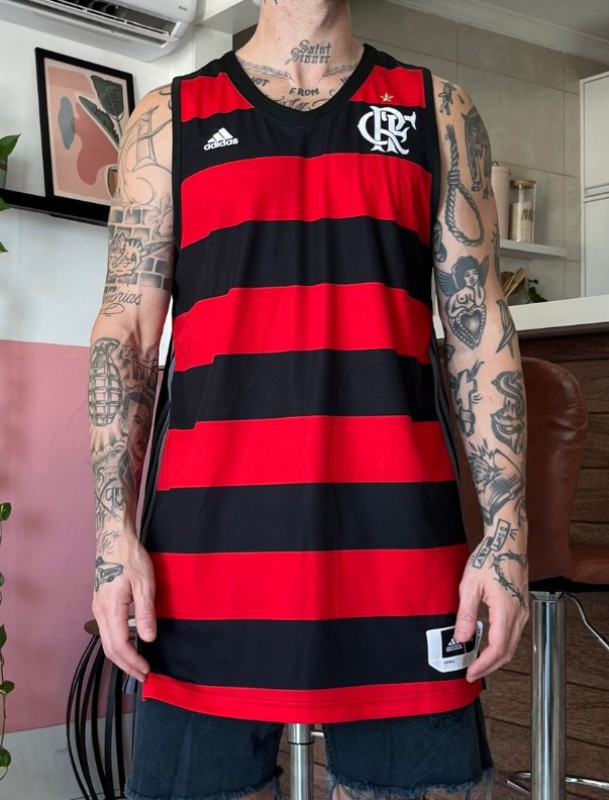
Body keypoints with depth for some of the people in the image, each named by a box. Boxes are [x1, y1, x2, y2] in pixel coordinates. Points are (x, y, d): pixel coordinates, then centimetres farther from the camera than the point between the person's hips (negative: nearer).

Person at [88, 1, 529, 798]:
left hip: (397, 536, 1)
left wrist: (507, 528, -1)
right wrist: (116, 530, -4)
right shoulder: (168, 118, 12)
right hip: (213, 534, 0)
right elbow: (126, 334, 6)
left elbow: (481, 331, 8)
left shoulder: (439, 110, 14)